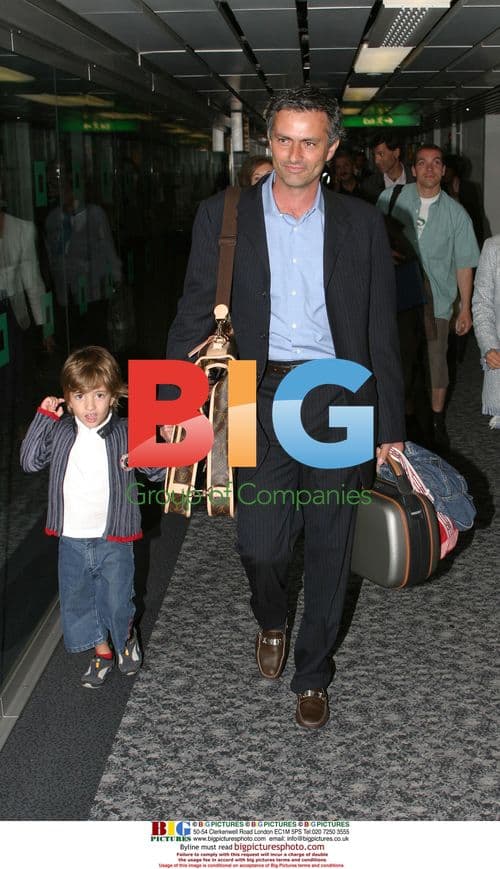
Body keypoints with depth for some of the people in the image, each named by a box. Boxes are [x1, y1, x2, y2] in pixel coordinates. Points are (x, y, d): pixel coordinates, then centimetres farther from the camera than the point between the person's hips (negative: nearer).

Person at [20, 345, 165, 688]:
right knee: (78, 600, 16)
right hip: (72, 540, 3)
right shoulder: (59, 431, -3)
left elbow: (159, 471, -6)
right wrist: (43, 418, -12)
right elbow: (30, 461, -5)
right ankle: (102, 651, 38)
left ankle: (126, 636, 44)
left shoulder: (125, 433, -9)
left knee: (117, 601, 11)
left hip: (113, 539, -2)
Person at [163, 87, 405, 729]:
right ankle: (271, 622, 35)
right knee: (260, 545, -3)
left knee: (329, 551, 9)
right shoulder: (222, 217, 2)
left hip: (340, 403, 1)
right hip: (261, 403, -1)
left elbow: (382, 331, 5)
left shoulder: (361, 224, 3)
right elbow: (194, 316, 3)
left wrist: (390, 426, 3)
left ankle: (312, 674, 31)